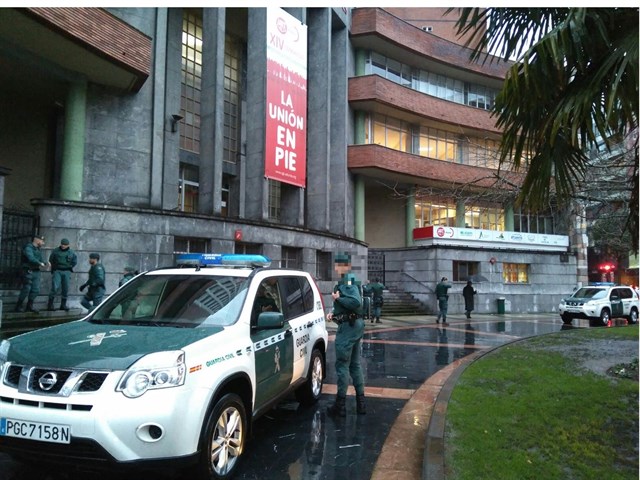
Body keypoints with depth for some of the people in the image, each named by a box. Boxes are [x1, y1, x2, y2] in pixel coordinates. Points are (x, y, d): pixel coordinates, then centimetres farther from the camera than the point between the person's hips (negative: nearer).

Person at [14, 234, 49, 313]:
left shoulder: (38, 249, 17)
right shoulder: (28, 248, -10)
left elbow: (40, 260, 11)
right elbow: (31, 258, -26)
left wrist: (45, 264, -9)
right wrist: (40, 263, -31)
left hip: (36, 272, 8)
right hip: (28, 271, -8)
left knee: (35, 290, 6)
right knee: (26, 289, -3)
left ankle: (30, 306, 18)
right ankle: (18, 306, 11)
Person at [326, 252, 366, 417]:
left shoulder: (347, 281, -13)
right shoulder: (350, 280, 18)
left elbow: (356, 302, -27)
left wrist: (338, 299, -19)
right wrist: (334, 312, 9)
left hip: (348, 327, -10)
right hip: (356, 325, 10)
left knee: (342, 365, -3)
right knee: (355, 365, 15)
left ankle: (340, 405, 2)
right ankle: (360, 403, 21)